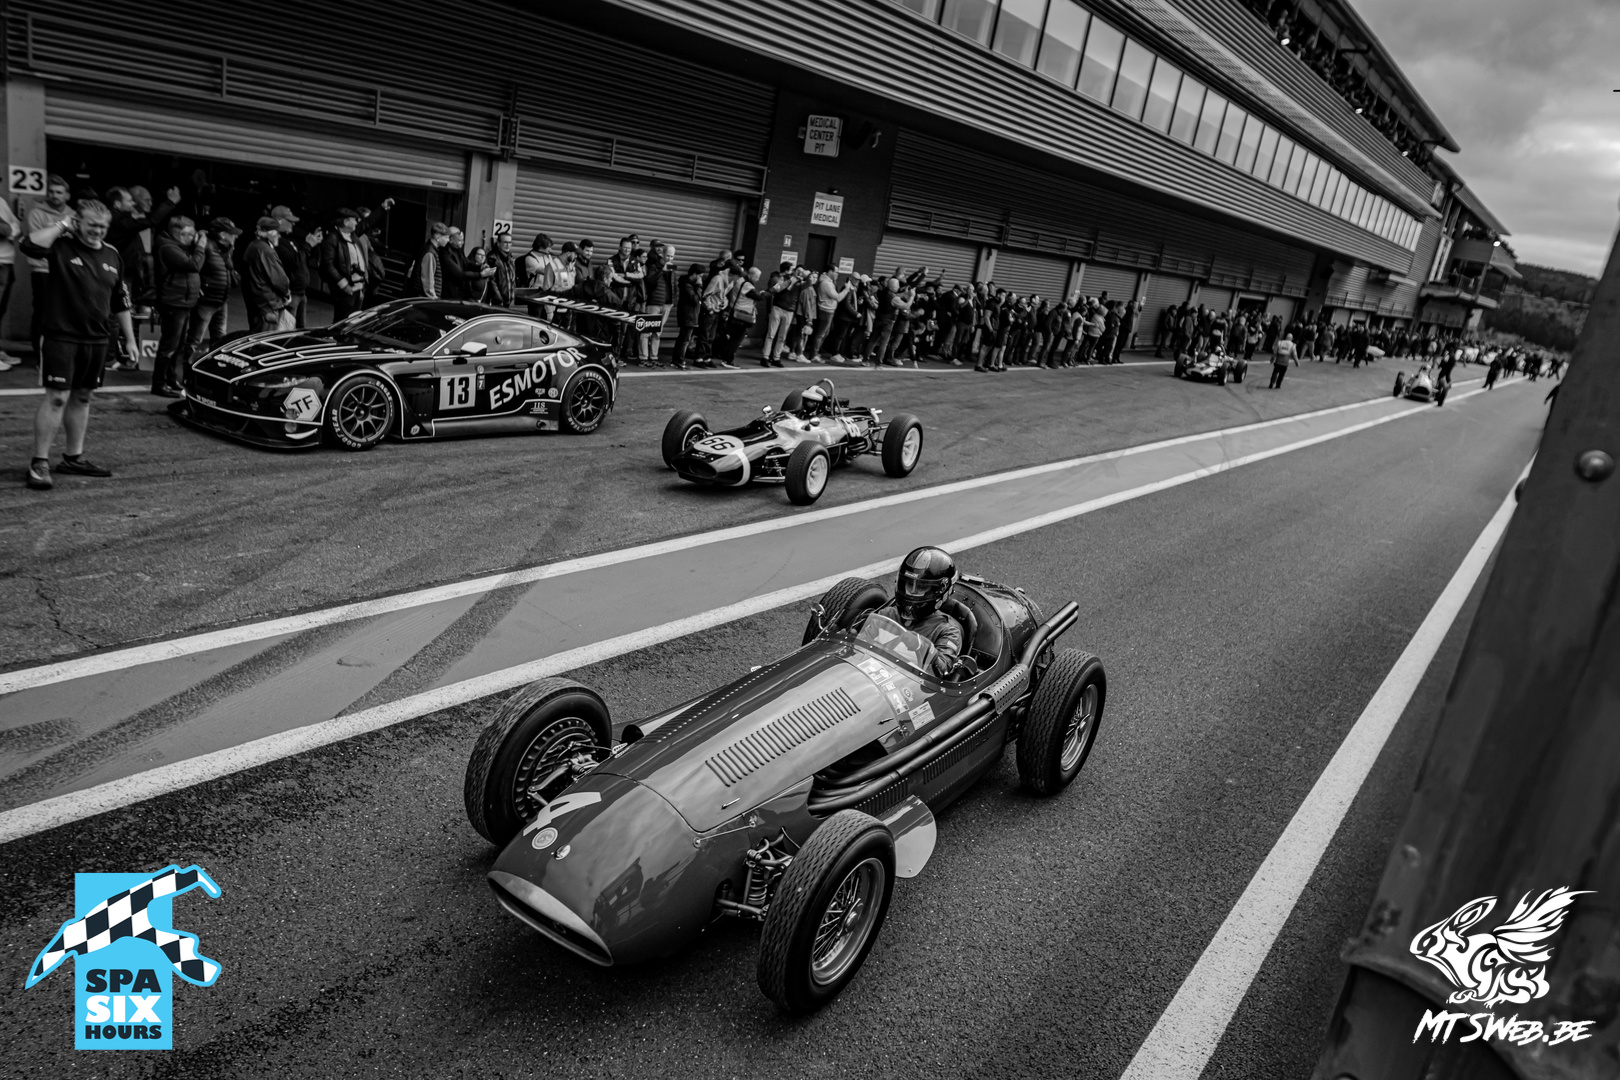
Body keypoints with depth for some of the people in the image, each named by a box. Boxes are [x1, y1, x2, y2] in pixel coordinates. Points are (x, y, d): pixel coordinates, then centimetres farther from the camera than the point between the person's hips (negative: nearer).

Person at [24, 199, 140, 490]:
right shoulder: (61, 246, -6)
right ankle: (39, 463, -3)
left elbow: (121, 302, 16)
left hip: (97, 340, 6)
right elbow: (32, 243, -30)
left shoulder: (111, 255, 10)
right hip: (61, 336, -6)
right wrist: (62, 224, -16)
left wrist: (129, 339, 15)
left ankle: (74, 457, 25)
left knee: (82, 397, 14)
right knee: (57, 397, -9)